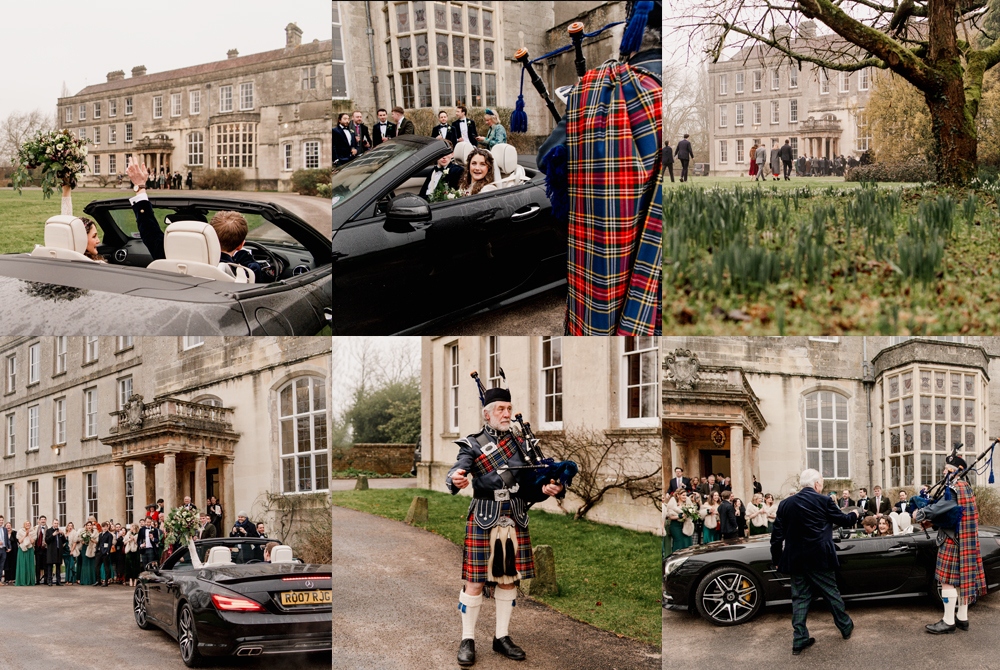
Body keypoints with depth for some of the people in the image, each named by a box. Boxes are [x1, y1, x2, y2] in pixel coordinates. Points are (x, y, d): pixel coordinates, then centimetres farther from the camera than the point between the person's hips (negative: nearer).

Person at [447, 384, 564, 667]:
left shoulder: (520, 444, 14)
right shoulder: (473, 445, -1)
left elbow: (529, 487, 14)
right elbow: (455, 474, -18)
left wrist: (546, 489, -8)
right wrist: (456, 480, -43)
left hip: (515, 521, 5)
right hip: (483, 521, -5)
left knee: (508, 580, 9)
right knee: (475, 582, -3)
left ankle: (502, 637, 20)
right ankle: (467, 640, 7)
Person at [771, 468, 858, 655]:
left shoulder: (785, 504, 3)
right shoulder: (823, 501, -8)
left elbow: (777, 534, 5)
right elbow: (843, 520, 4)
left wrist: (776, 559, 12)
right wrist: (854, 515, 26)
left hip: (795, 560, 3)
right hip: (819, 559, -3)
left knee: (800, 597, 9)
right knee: (831, 593, 12)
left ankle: (799, 639, 7)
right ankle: (845, 627, 29)